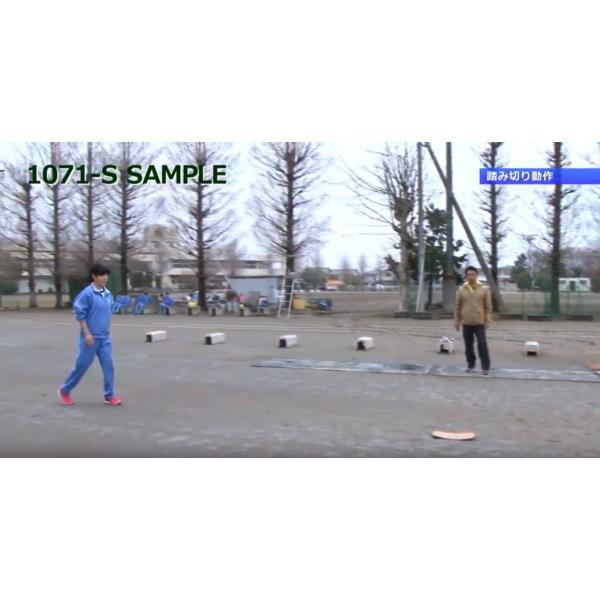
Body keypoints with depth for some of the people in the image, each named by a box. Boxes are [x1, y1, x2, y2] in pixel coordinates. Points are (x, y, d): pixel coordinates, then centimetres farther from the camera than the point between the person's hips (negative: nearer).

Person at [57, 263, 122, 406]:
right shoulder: (87, 293, -13)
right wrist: (87, 333, -17)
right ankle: (65, 390, 23)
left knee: (108, 365, 1)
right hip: (91, 337, -6)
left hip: (105, 337, 6)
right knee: (82, 365, 4)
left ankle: (109, 396, 8)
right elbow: (80, 314, -13)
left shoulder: (108, 294, 7)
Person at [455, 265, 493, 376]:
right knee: (468, 345, 9)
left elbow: (488, 307, 1)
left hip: (479, 323, -2)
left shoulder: (484, 289, 0)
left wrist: (488, 321, -5)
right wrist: (457, 322, 4)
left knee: (482, 344, -7)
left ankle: (485, 367, -2)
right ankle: (470, 365, 22)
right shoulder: (461, 290, 3)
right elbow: (457, 307, 6)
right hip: (466, 323, 2)